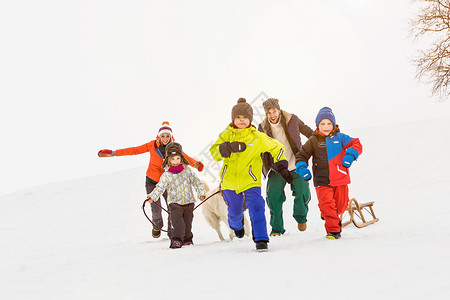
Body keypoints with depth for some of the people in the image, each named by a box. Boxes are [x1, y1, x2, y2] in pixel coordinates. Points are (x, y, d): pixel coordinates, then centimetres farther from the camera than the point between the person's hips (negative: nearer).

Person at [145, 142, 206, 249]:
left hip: (188, 201, 2)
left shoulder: (187, 171, 2)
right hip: (174, 202, -2)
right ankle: (176, 240, -23)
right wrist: (152, 196, -16)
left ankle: (187, 238, 30)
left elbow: (196, 182, 8)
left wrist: (201, 193, 3)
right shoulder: (167, 175, -3)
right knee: (177, 221, -21)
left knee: (187, 222, 11)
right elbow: (160, 187, -4)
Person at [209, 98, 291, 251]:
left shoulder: (258, 137, -3)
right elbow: (214, 152, -13)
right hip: (230, 181, 2)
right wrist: (228, 148, -30)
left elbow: (277, 148, 10)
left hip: (250, 181, -2)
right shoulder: (226, 135, -1)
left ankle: (260, 239, -10)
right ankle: (236, 226, 52)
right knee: (234, 212, 17)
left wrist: (282, 167, 4)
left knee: (256, 208, -20)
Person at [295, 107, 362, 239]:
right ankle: (333, 230, -1)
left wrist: (350, 155, -20)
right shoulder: (313, 141, 3)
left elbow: (356, 144, -1)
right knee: (327, 204, -14)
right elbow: (301, 155, 8)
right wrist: (302, 168, -10)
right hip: (322, 181, -1)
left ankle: (332, 215, 45)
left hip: (340, 179, 1)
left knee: (341, 205, 11)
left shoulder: (339, 138, 4)